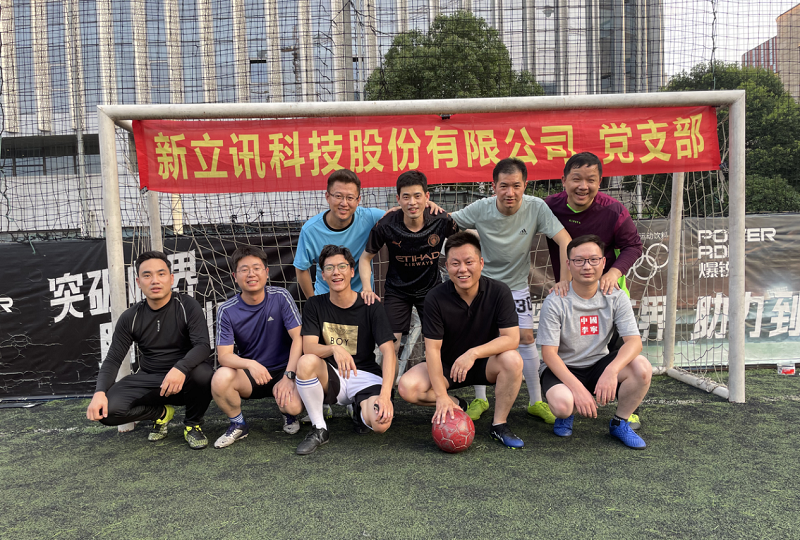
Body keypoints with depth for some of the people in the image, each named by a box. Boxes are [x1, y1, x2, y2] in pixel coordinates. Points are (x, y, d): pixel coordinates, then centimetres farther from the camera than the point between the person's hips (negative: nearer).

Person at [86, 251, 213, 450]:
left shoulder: (187, 306, -8)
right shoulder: (131, 317, 1)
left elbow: (203, 345, -20)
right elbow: (113, 359, 1)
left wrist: (180, 368, -40)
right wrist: (99, 392, -19)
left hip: (184, 380, -3)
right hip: (148, 380, 3)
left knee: (202, 373, -38)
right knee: (106, 410, -22)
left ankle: (193, 424, -4)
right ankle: (162, 413, 9)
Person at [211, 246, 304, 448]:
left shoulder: (281, 297, -9)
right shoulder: (227, 311, -7)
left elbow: (298, 337, -12)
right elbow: (224, 355, -12)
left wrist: (288, 376, -22)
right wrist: (250, 364, -33)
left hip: (283, 370, -1)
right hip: (249, 374, 2)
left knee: (293, 406, -31)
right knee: (220, 379, -31)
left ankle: (289, 414, 11)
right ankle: (238, 425, 0)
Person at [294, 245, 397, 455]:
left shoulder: (371, 306, -6)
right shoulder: (315, 305, 1)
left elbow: (389, 352, -13)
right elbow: (309, 347, -11)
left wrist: (385, 394, -28)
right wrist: (334, 349, -34)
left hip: (365, 377, -1)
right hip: (330, 377, 1)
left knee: (381, 423, -30)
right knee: (306, 362, -32)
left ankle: (360, 411, 11)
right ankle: (319, 429, -11)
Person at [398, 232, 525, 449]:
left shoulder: (499, 291, -15)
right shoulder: (435, 299, -17)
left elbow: (511, 338, -20)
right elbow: (433, 348, -17)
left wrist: (474, 353, -34)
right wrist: (441, 396, -25)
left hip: (484, 364, 0)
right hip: (446, 366, 0)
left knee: (512, 360, -32)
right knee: (407, 388, -23)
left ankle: (499, 424, -10)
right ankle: (456, 406, 5)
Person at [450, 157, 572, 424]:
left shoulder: (536, 207, -20)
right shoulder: (480, 209, -18)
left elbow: (565, 242, -20)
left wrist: (565, 281, -25)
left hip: (516, 286, 0)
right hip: (483, 283, 0)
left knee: (526, 337, -1)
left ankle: (536, 401, 16)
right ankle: (480, 399, 17)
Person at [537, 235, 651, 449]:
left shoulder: (616, 297, -5)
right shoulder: (555, 302, -15)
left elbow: (634, 341, -15)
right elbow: (549, 353, -16)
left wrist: (611, 371, -35)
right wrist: (577, 388, -29)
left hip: (598, 365, 4)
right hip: (562, 368, -3)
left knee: (642, 367, -25)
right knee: (562, 404, -35)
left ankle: (620, 423, 2)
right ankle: (567, 414, 8)